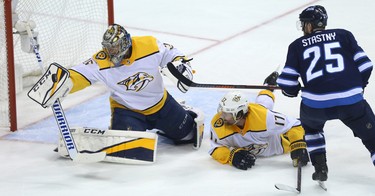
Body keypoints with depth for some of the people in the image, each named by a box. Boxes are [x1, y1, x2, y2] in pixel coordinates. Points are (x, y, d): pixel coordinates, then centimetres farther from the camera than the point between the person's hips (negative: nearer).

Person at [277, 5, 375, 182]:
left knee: (311, 125, 34)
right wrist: (359, 86, 28)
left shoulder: (297, 46, 14)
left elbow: (287, 83, 10)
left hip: (316, 104, 1)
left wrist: (293, 90, 33)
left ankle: (320, 167, 24)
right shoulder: (344, 35, 14)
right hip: (351, 101, -1)